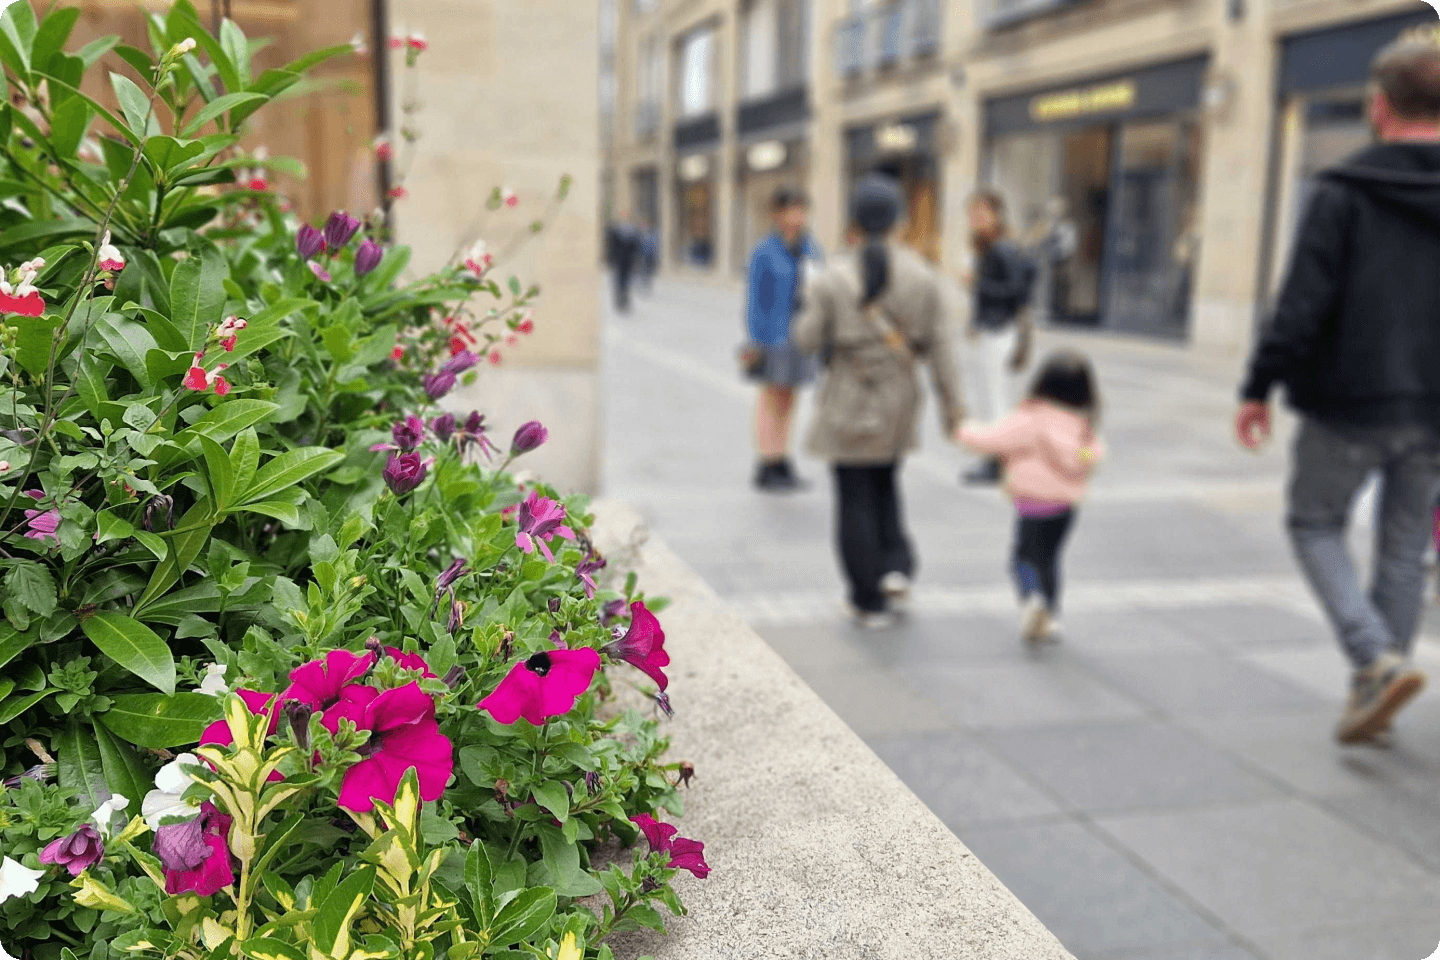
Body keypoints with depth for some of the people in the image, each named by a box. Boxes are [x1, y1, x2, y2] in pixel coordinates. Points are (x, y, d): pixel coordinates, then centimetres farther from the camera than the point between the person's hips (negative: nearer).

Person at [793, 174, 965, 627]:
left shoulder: (832, 277, -13)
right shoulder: (922, 275, -6)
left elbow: (807, 339, -9)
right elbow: (937, 344, -4)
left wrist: (815, 309, 12)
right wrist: (952, 402, 3)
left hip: (847, 402, -3)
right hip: (899, 401, 3)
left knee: (854, 500, 6)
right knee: (884, 486, 25)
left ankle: (869, 601, 12)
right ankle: (896, 567, 7)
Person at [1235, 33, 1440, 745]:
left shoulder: (1344, 192, -10)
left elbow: (1301, 304, -15)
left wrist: (1259, 388, -9)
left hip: (1348, 405, -4)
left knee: (1315, 525, 13)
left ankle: (1377, 656, -6)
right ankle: (1374, 691, 22)